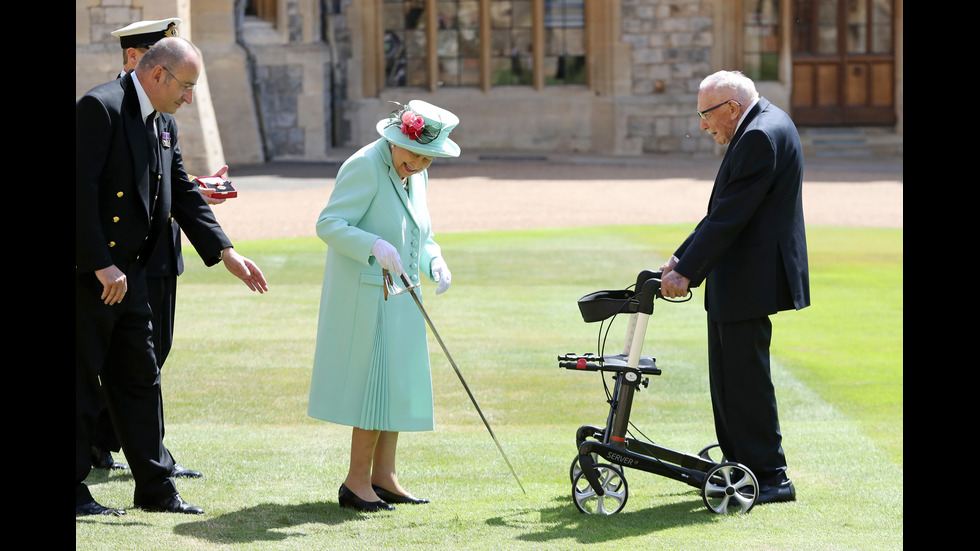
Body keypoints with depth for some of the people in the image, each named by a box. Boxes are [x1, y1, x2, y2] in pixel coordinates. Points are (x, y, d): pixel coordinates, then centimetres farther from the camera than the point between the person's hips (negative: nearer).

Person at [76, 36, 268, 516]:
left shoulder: (163, 125, 13)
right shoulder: (100, 107, -16)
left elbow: (183, 196, 16)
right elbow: (81, 189, -21)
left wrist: (227, 253, 7)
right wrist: (101, 265, -22)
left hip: (126, 273, 9)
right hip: (88, 273, -9)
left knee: (140, 380, 12)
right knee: (81, 382, -1)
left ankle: (155, 486, 18)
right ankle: (73, 490, 7)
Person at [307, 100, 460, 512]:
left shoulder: (416, 177, 11)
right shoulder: (365, 166, -15)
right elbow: (328, 224, -20)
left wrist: (434, 262, 2)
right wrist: (375, 246, -33)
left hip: (399, 297, 9)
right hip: (365, 296, -9)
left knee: (398, 385, 10)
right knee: (377, 382, -8)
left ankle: (383, 477, 18)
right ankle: (356, 482, 0)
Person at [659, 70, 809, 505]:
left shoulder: (762, 136, -18)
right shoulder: (763, 126, 15)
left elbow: (730, 217, -22)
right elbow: (723, 211, 17)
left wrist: (687, 272, -20)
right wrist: (682, 258, 12)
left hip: (751, 280, -11)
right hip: (736, 281, 11)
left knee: (745, 377, -6)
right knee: (727, 377, 15)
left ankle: (770, 477, 0)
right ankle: (739, 465, 22)